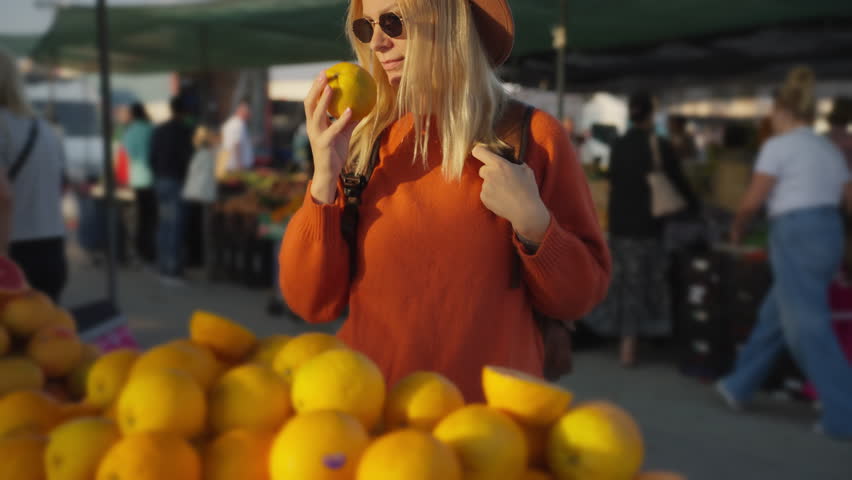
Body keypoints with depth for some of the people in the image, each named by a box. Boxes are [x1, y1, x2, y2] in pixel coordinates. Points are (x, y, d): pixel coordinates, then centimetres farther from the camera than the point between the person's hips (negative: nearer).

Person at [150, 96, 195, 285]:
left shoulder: (158, 131, 11)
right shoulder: (186, 130, -10)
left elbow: (152, 157, 12)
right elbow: (188, 157, -14)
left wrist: (158, 176, 18)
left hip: (161, 181, 7)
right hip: (178, 181, -7)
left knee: (163, 226, 12)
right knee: (175, 227, -7)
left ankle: (164, 269, 17)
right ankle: (173, 271, -9)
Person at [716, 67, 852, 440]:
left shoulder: (778, 146, -7)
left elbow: (752, 202, -8)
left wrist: (737, 229, 11)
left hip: (796, 237, -8)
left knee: (809, 328, -3)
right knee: (773, 317, 18)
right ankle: (739, 387, 29)